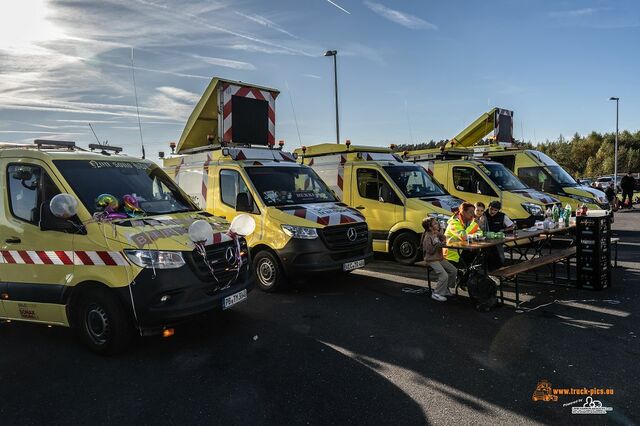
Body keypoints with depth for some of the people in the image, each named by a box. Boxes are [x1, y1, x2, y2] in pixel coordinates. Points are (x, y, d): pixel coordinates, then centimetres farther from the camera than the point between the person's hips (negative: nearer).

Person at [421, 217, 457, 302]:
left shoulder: (437, 234, 7)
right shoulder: (428, 237, -18)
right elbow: (429, 251, -21)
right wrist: (438, 245, -27)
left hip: (440, 258, 9)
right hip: (432, 260, -9)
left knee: (454, 270, 6)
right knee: (444, 275, -22)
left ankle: (445, 289, 19)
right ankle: (436, 293, -7)